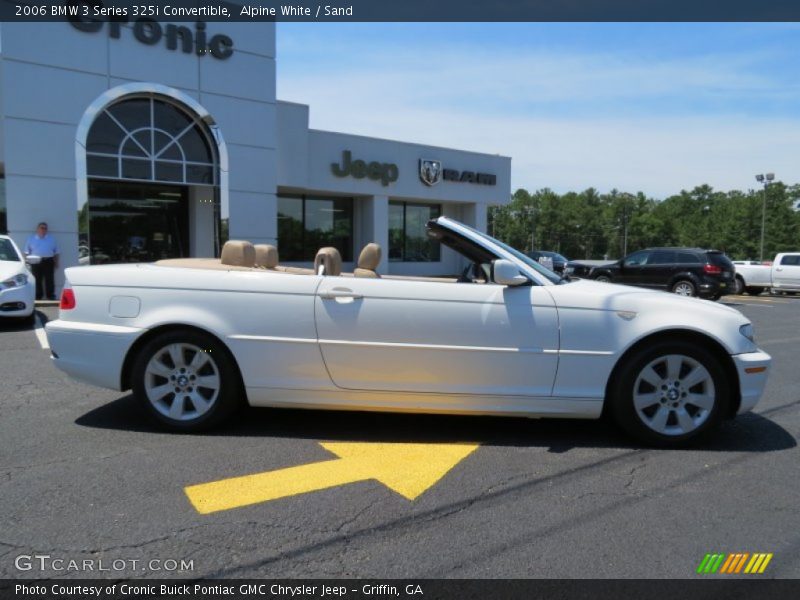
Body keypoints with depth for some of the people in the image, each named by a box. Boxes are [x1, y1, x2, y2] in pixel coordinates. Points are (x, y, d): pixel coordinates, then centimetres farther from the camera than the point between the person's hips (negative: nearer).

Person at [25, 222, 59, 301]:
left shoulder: (51, 239, 13)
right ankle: (38, 297, 6)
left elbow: (56, 252, 14)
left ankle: (51, 296, 4)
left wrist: (56, 262, 7)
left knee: (49, 280, -1)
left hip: (48, 261, 0)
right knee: (37, 281, 0)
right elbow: (27, 252, 10)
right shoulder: (31, 239, 10)